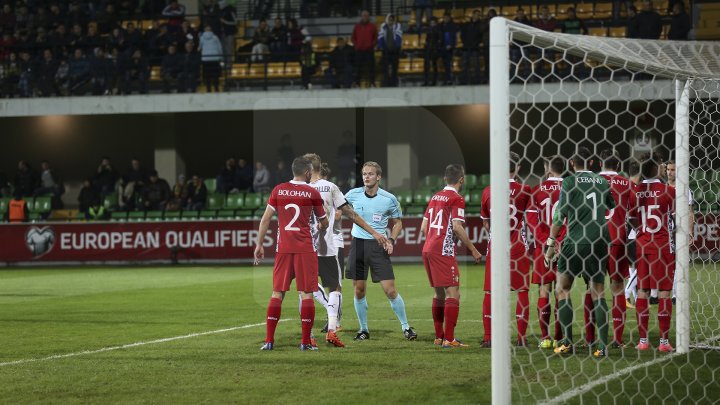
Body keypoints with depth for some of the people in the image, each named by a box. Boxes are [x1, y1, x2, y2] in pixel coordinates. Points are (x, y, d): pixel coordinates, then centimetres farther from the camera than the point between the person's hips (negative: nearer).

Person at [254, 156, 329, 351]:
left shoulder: (278, 190, 5)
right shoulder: (312, 193, -1)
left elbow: (265, 219, 3)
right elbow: (324, 223, 9)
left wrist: (259, 245, 9)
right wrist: (320, 227, 32)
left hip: (283, 248, 3)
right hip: (305, 248, -3)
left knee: (277, 293, 8)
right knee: (306, 293, 1)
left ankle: (269, 340, 4)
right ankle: (305, 342, 0)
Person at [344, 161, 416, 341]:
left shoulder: (389, 199, -5)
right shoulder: (353, 194, -2)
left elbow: (397, 222, 9)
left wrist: (391, 240, -6)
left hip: (378, 246, -2)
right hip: (358, 244, 2)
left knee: (390, 290, -7)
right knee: (359, 291, 4)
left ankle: (405, 326, 9)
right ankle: (364, 329, 18)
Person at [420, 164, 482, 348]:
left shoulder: (435, 197, 16)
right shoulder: (457, 199, -6)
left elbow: (423, 228, 17)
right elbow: (457, 227, -15)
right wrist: (473, 250, -8)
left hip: (427, 249, 8)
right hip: (443, 251, -8)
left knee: (439, 293, 16)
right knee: (453, 293, -7)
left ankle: (439, 337, 19)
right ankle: (449, 339, -14)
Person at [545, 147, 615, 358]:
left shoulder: (570, 182, -3)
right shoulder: (602, 182, 10)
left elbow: (560, 215, -6)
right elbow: (613, 209, 16)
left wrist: (551, 243, 0)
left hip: (576, 241, -4)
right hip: (600, 241, 4)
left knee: (563, 289, 8)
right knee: (598, 293, 7)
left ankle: (567, 342, 2)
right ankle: (603, 345, -1)